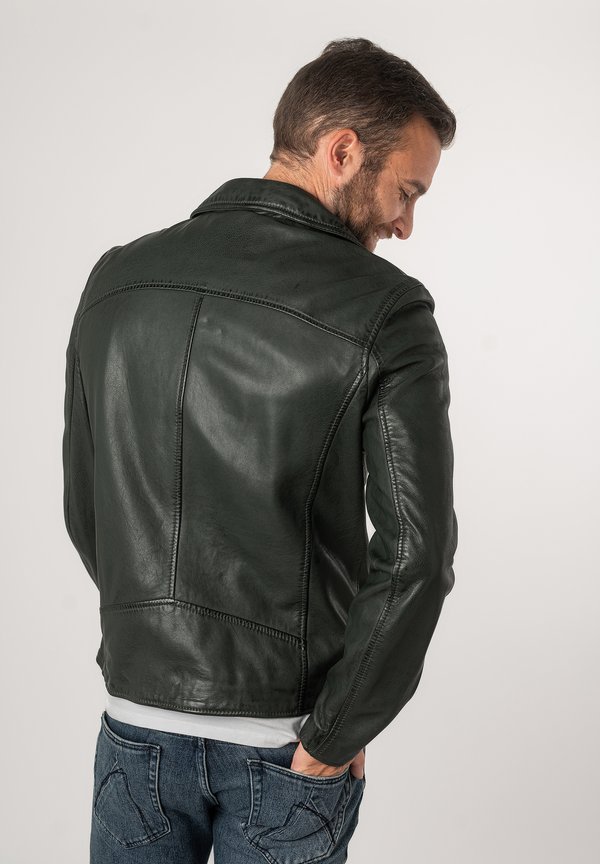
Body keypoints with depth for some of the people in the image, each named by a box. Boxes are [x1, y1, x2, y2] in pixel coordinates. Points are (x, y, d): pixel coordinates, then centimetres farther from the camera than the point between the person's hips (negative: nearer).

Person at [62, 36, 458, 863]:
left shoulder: (116, 279, -1)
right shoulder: (386, 312, -15)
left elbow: (84, 508, 5)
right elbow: (415, 556, -20)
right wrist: (332, 742, -9)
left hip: (138, 721, 4)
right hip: (283, 741, -3)